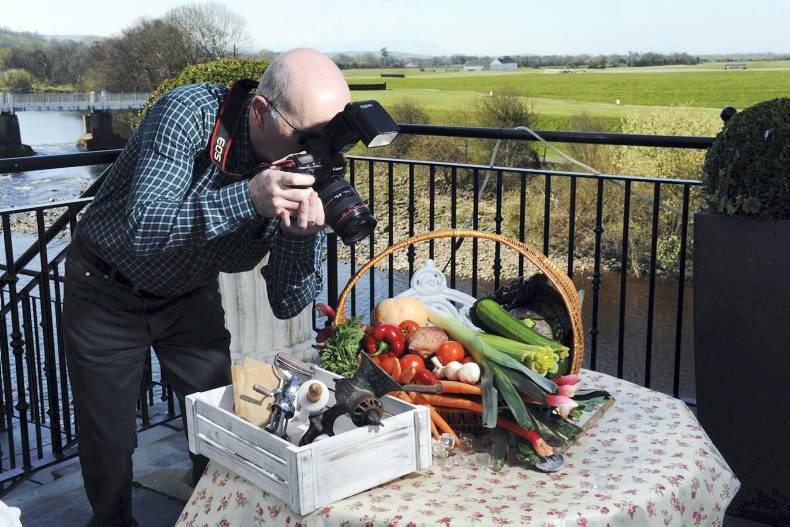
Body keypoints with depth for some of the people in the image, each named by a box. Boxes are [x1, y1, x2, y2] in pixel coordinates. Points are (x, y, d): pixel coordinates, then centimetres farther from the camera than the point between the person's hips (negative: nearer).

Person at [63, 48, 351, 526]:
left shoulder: (312, 168, -18)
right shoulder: (191, 114, -29)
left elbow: (288, 303, -18)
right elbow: (141, 230, -38)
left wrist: (304, 233, -37)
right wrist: (247, 198, -48)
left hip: (190, 293, 3)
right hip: (106, 291, -3)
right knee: (108, 442, 4)